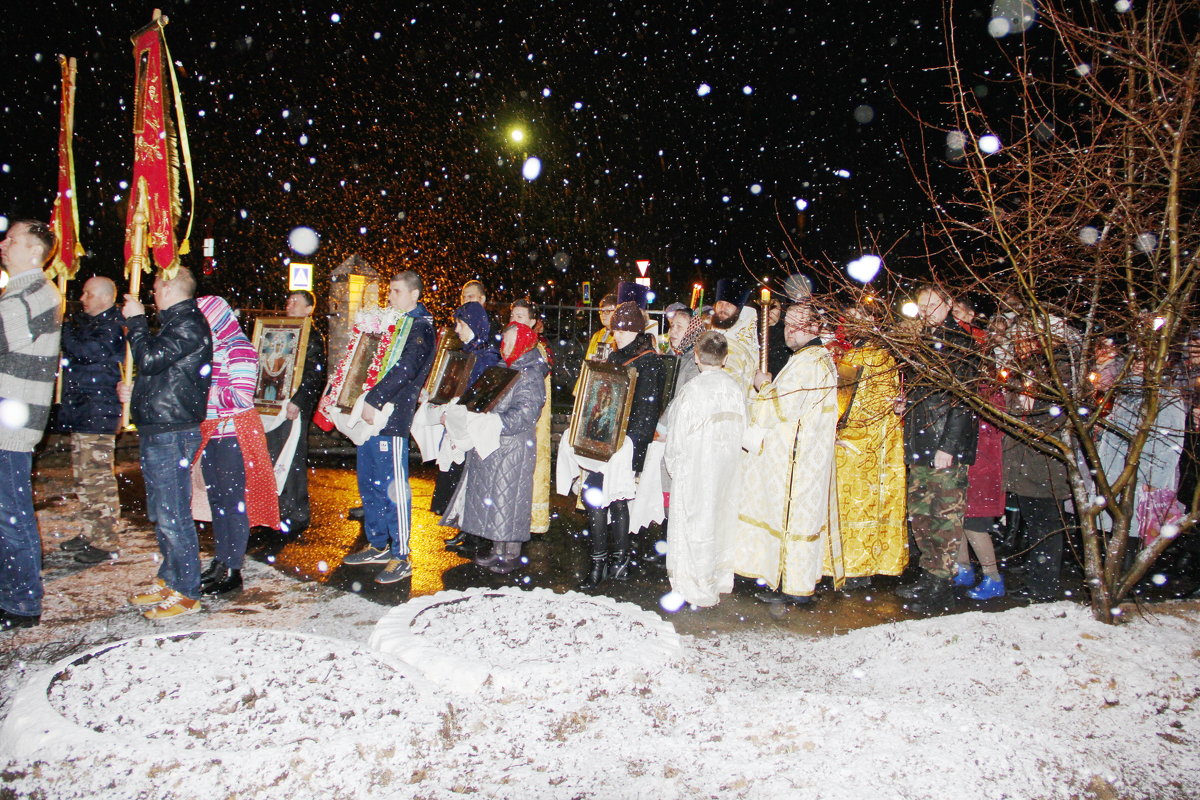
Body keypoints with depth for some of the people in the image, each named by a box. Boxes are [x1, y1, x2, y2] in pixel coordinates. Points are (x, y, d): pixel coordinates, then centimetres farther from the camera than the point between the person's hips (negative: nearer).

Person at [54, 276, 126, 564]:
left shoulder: (113, 326, -11)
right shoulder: (83, 321, 18)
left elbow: (85, 351, -25)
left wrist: (63, 329, -14)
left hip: (98, 413, -10)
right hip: (80, 411, 10)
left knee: (97, 478, -8)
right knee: (83, 477, 15)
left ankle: (107, 543, -2)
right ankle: (90, 534, 25)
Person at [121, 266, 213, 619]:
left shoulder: (188, 324, -13)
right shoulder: (177, 322, 20)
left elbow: (150, 360, -21)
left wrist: (136, 321, -9)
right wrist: (136, 392, 15)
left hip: (171, 433, -11)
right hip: (159, 430, 11)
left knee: (172, 515, -7)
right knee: (162, 513, 17)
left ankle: (185, 593, 0)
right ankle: (168, 580, 27)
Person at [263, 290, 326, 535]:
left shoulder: (313, 337, -5)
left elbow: (314, 374, -14)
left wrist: (297, 401, -22)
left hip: (295, 407, -8)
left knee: (293, 460, -5)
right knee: (273, 458, 10)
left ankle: (297, 516, 2)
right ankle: (278, 512, 19)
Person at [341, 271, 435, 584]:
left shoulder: (420, 327, -6)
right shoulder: (388, 321, 21)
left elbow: (405, 370, -19)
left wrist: (372, 400, -23)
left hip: (392, 417, -9)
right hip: (369, 416, 9)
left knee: (393, 487, -7)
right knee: (369, 482, 13)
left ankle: (401, 558, -1)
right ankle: (378, 545, 25)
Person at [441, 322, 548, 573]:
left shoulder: (530, 376, -14)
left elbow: (522, 417, -24)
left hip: (512, 451, -9)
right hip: (491, 448, 9)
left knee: (507, 500, -2)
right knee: (490, 499, 13)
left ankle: (512, 554, 9)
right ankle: (498, 550, 23)